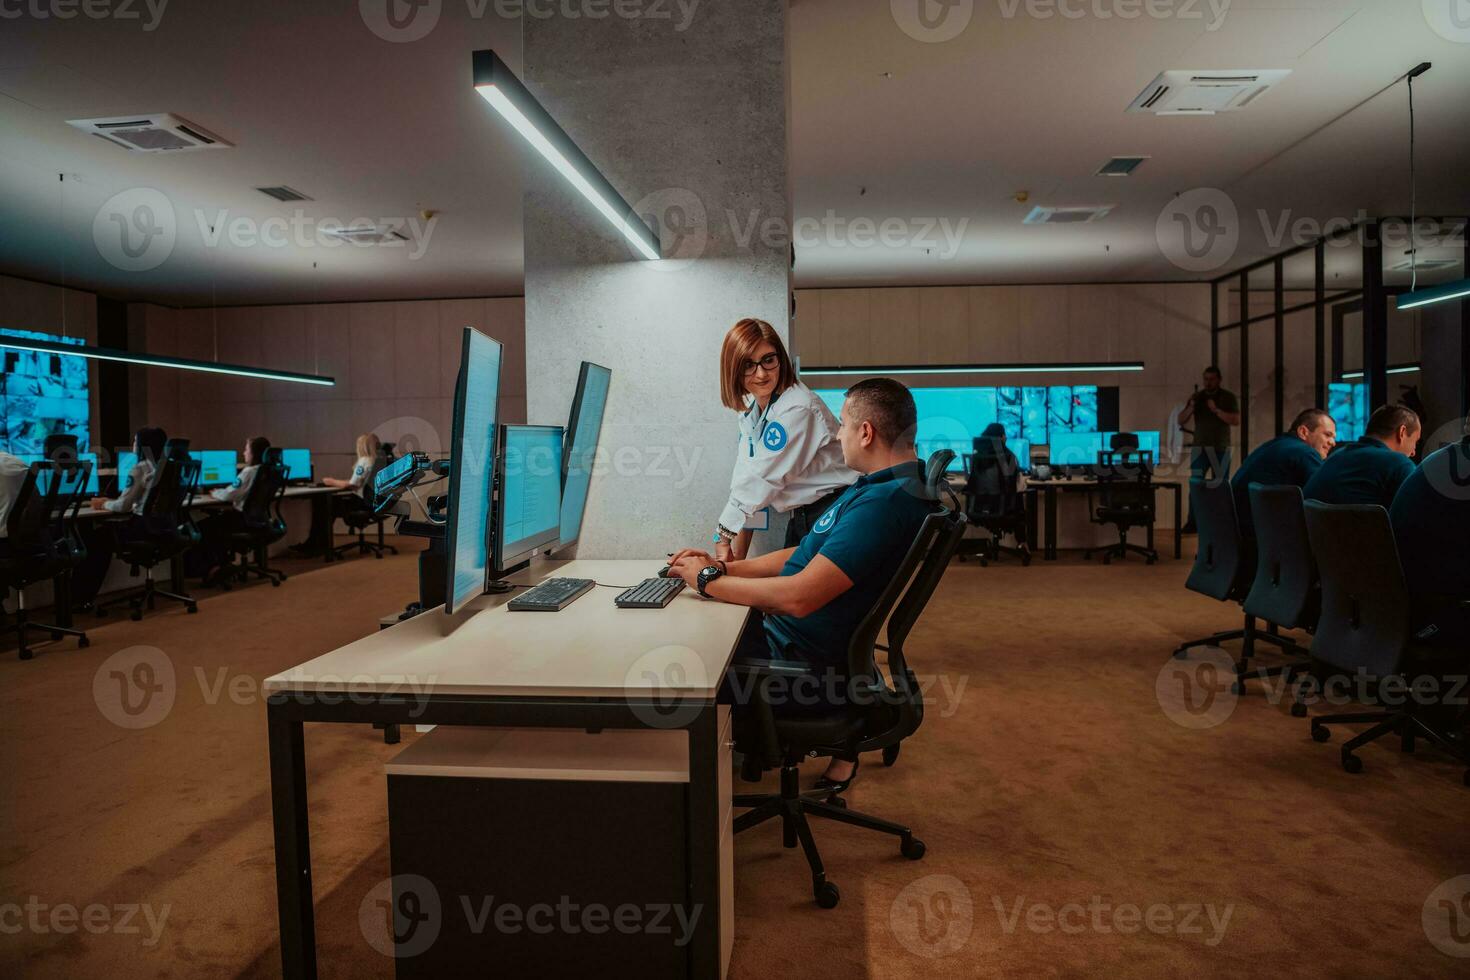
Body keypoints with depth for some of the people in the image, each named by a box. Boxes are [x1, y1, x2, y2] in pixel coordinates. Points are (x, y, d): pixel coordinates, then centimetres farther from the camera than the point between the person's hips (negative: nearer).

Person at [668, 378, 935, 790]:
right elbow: (811, 556, 12)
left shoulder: (883, 502, -27)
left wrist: (708, 580, -18)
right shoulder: (897, 486, 8)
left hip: (804, 654, -10)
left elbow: (798, 597, -32)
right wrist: (725, 566, 4)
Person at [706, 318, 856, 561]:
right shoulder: (751, 406, 5)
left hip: (832, 516, -8)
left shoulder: (797, 410, -23)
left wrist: (723, 535, -14)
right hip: (799, 517, 8)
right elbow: (746, 475, 4)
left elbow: (762, 478, -22)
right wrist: (737, 553, 2)